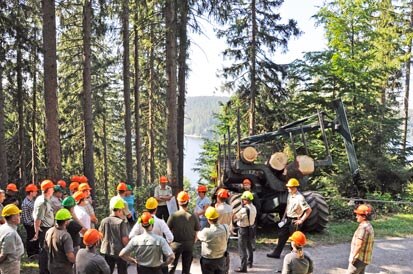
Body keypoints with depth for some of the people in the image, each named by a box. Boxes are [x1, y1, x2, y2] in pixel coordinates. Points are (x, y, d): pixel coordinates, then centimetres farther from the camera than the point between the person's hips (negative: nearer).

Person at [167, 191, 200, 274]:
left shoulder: (173, 216, -17)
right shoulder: (193, 216, -12)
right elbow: (197, 232, -4)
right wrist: (193, 242, 12)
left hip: (176, 244, -1)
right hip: (189, 244, 1)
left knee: (172, 266, 16)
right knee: (186, 267, 15)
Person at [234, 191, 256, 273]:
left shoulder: (244, 209, -26)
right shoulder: (253, 208, -2)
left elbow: (235, 217, -19)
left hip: (243, 229, -8)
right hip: (250, 228, 8)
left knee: (242, 249, -1)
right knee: (249, 246, 25)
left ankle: (243, 267, 2)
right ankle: (250, 262, 41)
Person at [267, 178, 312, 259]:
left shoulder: (299, 198, -23)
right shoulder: (290, 195, 3)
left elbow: (309, 210, -23)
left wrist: (301, 220, -19)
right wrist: (284, 216, 16)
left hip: (294, 221, -8)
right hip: (287, 219, 8)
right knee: (282, 236, 15)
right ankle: (276, 253, 26)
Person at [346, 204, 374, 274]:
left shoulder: (363, 227, -20)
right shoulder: (369, 226, 11)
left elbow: (359, 245, -25)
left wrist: (353, 257, -19)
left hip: (359, 259, -10)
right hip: (365, 259, 10)